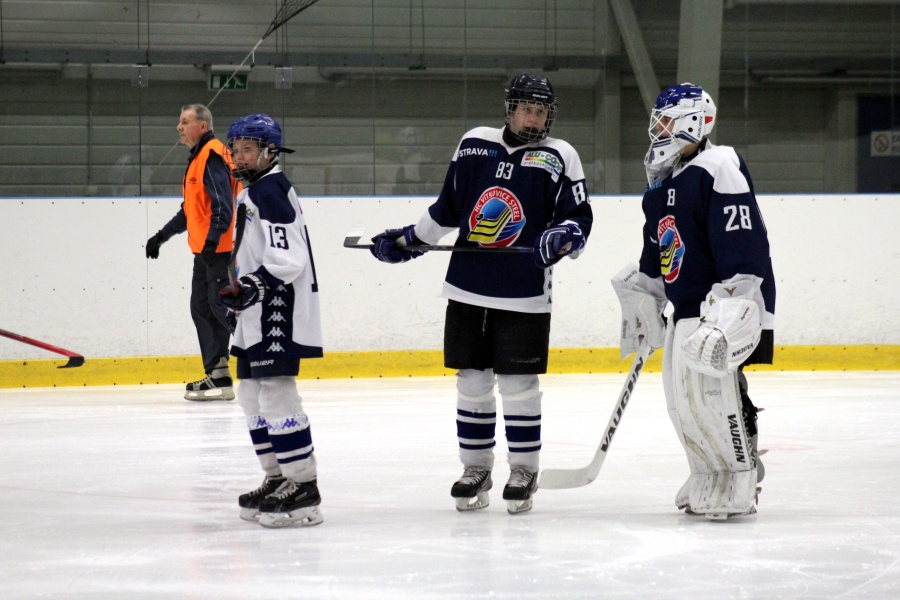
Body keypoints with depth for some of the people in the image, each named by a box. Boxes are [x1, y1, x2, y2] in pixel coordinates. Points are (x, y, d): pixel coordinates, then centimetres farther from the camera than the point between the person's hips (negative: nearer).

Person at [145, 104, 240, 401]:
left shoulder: (212, 156, -12)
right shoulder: (197, 159, 20)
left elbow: (222, 205, -22)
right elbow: (191, 210, 29)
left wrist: (212, 240, -28)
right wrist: (162, 235, 30)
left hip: (220, 249, -11)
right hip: (206, 251, 11)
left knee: (223, 308, -11)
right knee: (202, 309, 9)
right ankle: (217, 375, 11)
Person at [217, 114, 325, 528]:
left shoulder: (270, 190, -14)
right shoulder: (254, 191, 19)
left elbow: (288, 257, -23)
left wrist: (252, 285, -30)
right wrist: (241, 294, 25)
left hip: (279, 314, -11)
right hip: (259, 315, 11)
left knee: (276, 396, -13)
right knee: (252, 396, 15)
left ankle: (303, 489, -13)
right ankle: (278, 479, 23)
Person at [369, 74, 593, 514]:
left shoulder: (558, 157, -1)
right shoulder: (474, 145, 8)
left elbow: (579, 217, -4)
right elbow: (448, 208, 18)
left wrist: (563, 236, -25)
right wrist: (407, 241, 18)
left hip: (524, 295, -3)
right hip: (468, 288, 3)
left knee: (518, 383, -2)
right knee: (472, 380, 7)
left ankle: (524, 470, 11)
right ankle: (475, 468, 17)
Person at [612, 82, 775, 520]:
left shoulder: (718, 169, -15)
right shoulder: (661, 183, 17)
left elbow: (742, 241, -23)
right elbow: (656, 252, 26)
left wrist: (734, 304, -30)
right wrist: (641, 302, 25)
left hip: (729, 303, -10)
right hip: (687, 308, 10)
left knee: (712, 387, -16)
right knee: (679, 394, 7)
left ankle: (740, 483, -9)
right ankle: (709, 476, 18)